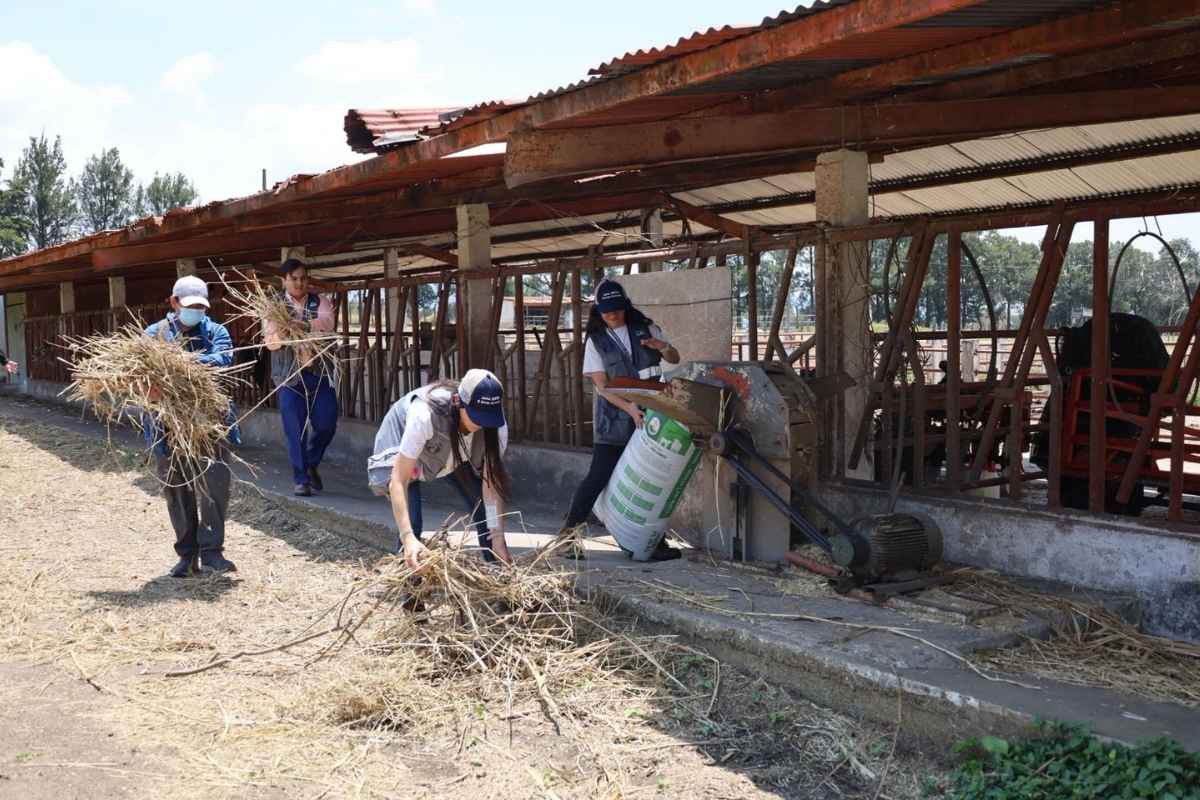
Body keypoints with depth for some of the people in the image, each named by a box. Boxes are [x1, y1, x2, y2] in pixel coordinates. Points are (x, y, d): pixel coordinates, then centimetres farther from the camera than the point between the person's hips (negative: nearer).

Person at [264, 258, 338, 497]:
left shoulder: (320, 302, 6)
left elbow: (327, 322, -16)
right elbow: (270, 342, -6)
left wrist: (302, 325, -33)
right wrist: (282, 333, -29)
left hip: (320, 371, 1)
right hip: (290, 375, -1)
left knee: (326, 423, -1)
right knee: (295, 430, -3)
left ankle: (311, 464, 25)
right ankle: (300, 479, 8)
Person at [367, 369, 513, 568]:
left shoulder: (495, 425, -31)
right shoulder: (424, 415, -43)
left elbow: (492, 482, -26)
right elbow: (398, 481, -44)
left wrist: (498, 540, -32)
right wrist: (408, 537, -54)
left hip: (454, 456, 4)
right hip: (399, 449, -4)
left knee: (488, 514, -9)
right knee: (411, 521, -23)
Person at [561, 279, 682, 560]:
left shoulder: (644, 328, 6)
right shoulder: (596, 341, -1)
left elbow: (675, 359, 10)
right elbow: (602, 386, -8)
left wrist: (662, 347, -14)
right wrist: (628, 407, -24)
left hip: (649, 413, 3)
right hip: (614, 418, -3)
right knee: (598, 477, -7)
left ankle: (654, 541, 16)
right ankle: (567, 535, 4)